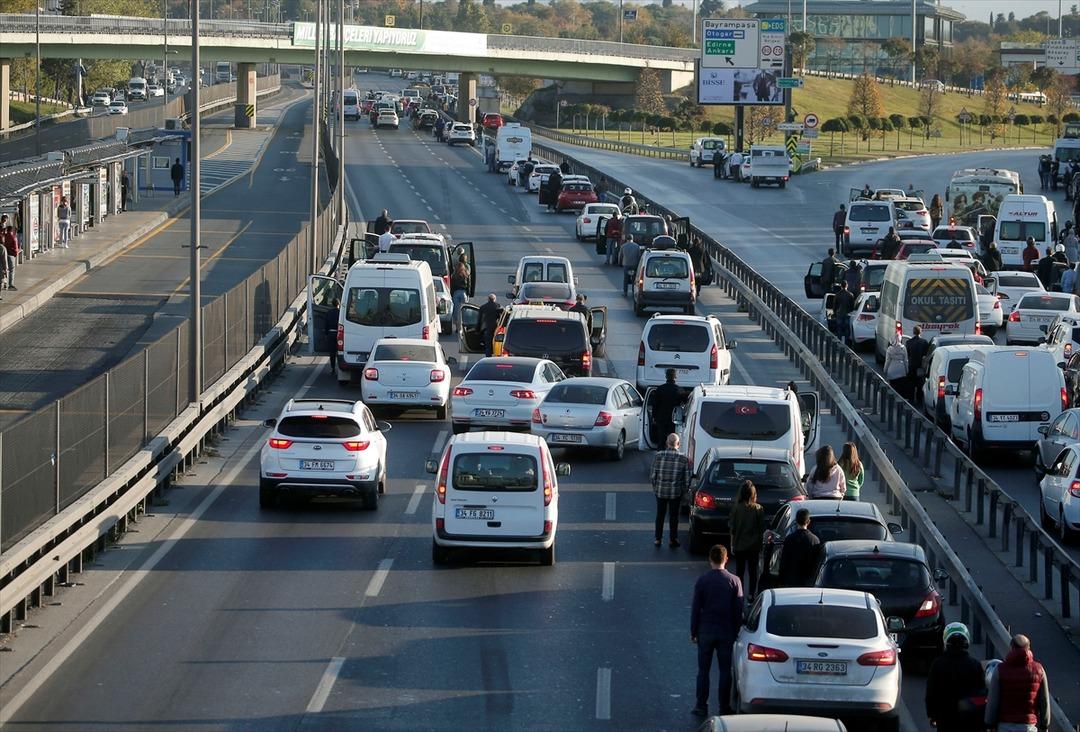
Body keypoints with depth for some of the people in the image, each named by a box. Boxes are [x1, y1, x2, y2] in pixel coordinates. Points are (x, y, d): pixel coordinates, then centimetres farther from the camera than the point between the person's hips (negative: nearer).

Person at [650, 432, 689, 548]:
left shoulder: (659, 456, -10)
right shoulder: (683, 458, -11)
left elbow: (652, 475, -6)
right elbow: (687, 478, -7)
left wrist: (655, 487, 10)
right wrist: (683, 490, 8)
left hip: (660, 491, 1)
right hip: (676, 492, -1)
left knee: (660, 515, 14)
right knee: (673, 516, 11)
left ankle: (658, 539, 18)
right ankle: (672, 539, 16)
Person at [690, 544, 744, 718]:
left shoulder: (702, 581, -7)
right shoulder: (734, 581, -5)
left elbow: (695, 608, -3)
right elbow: (738, 610, -1)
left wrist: (693, 632, 6)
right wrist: (736, 631, 9)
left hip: (705, 631, -1)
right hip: (726, 632, 1)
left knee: (703, 669, 8)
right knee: (725, 670, 7)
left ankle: (701, 706, 10)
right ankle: (724, 707, 8)